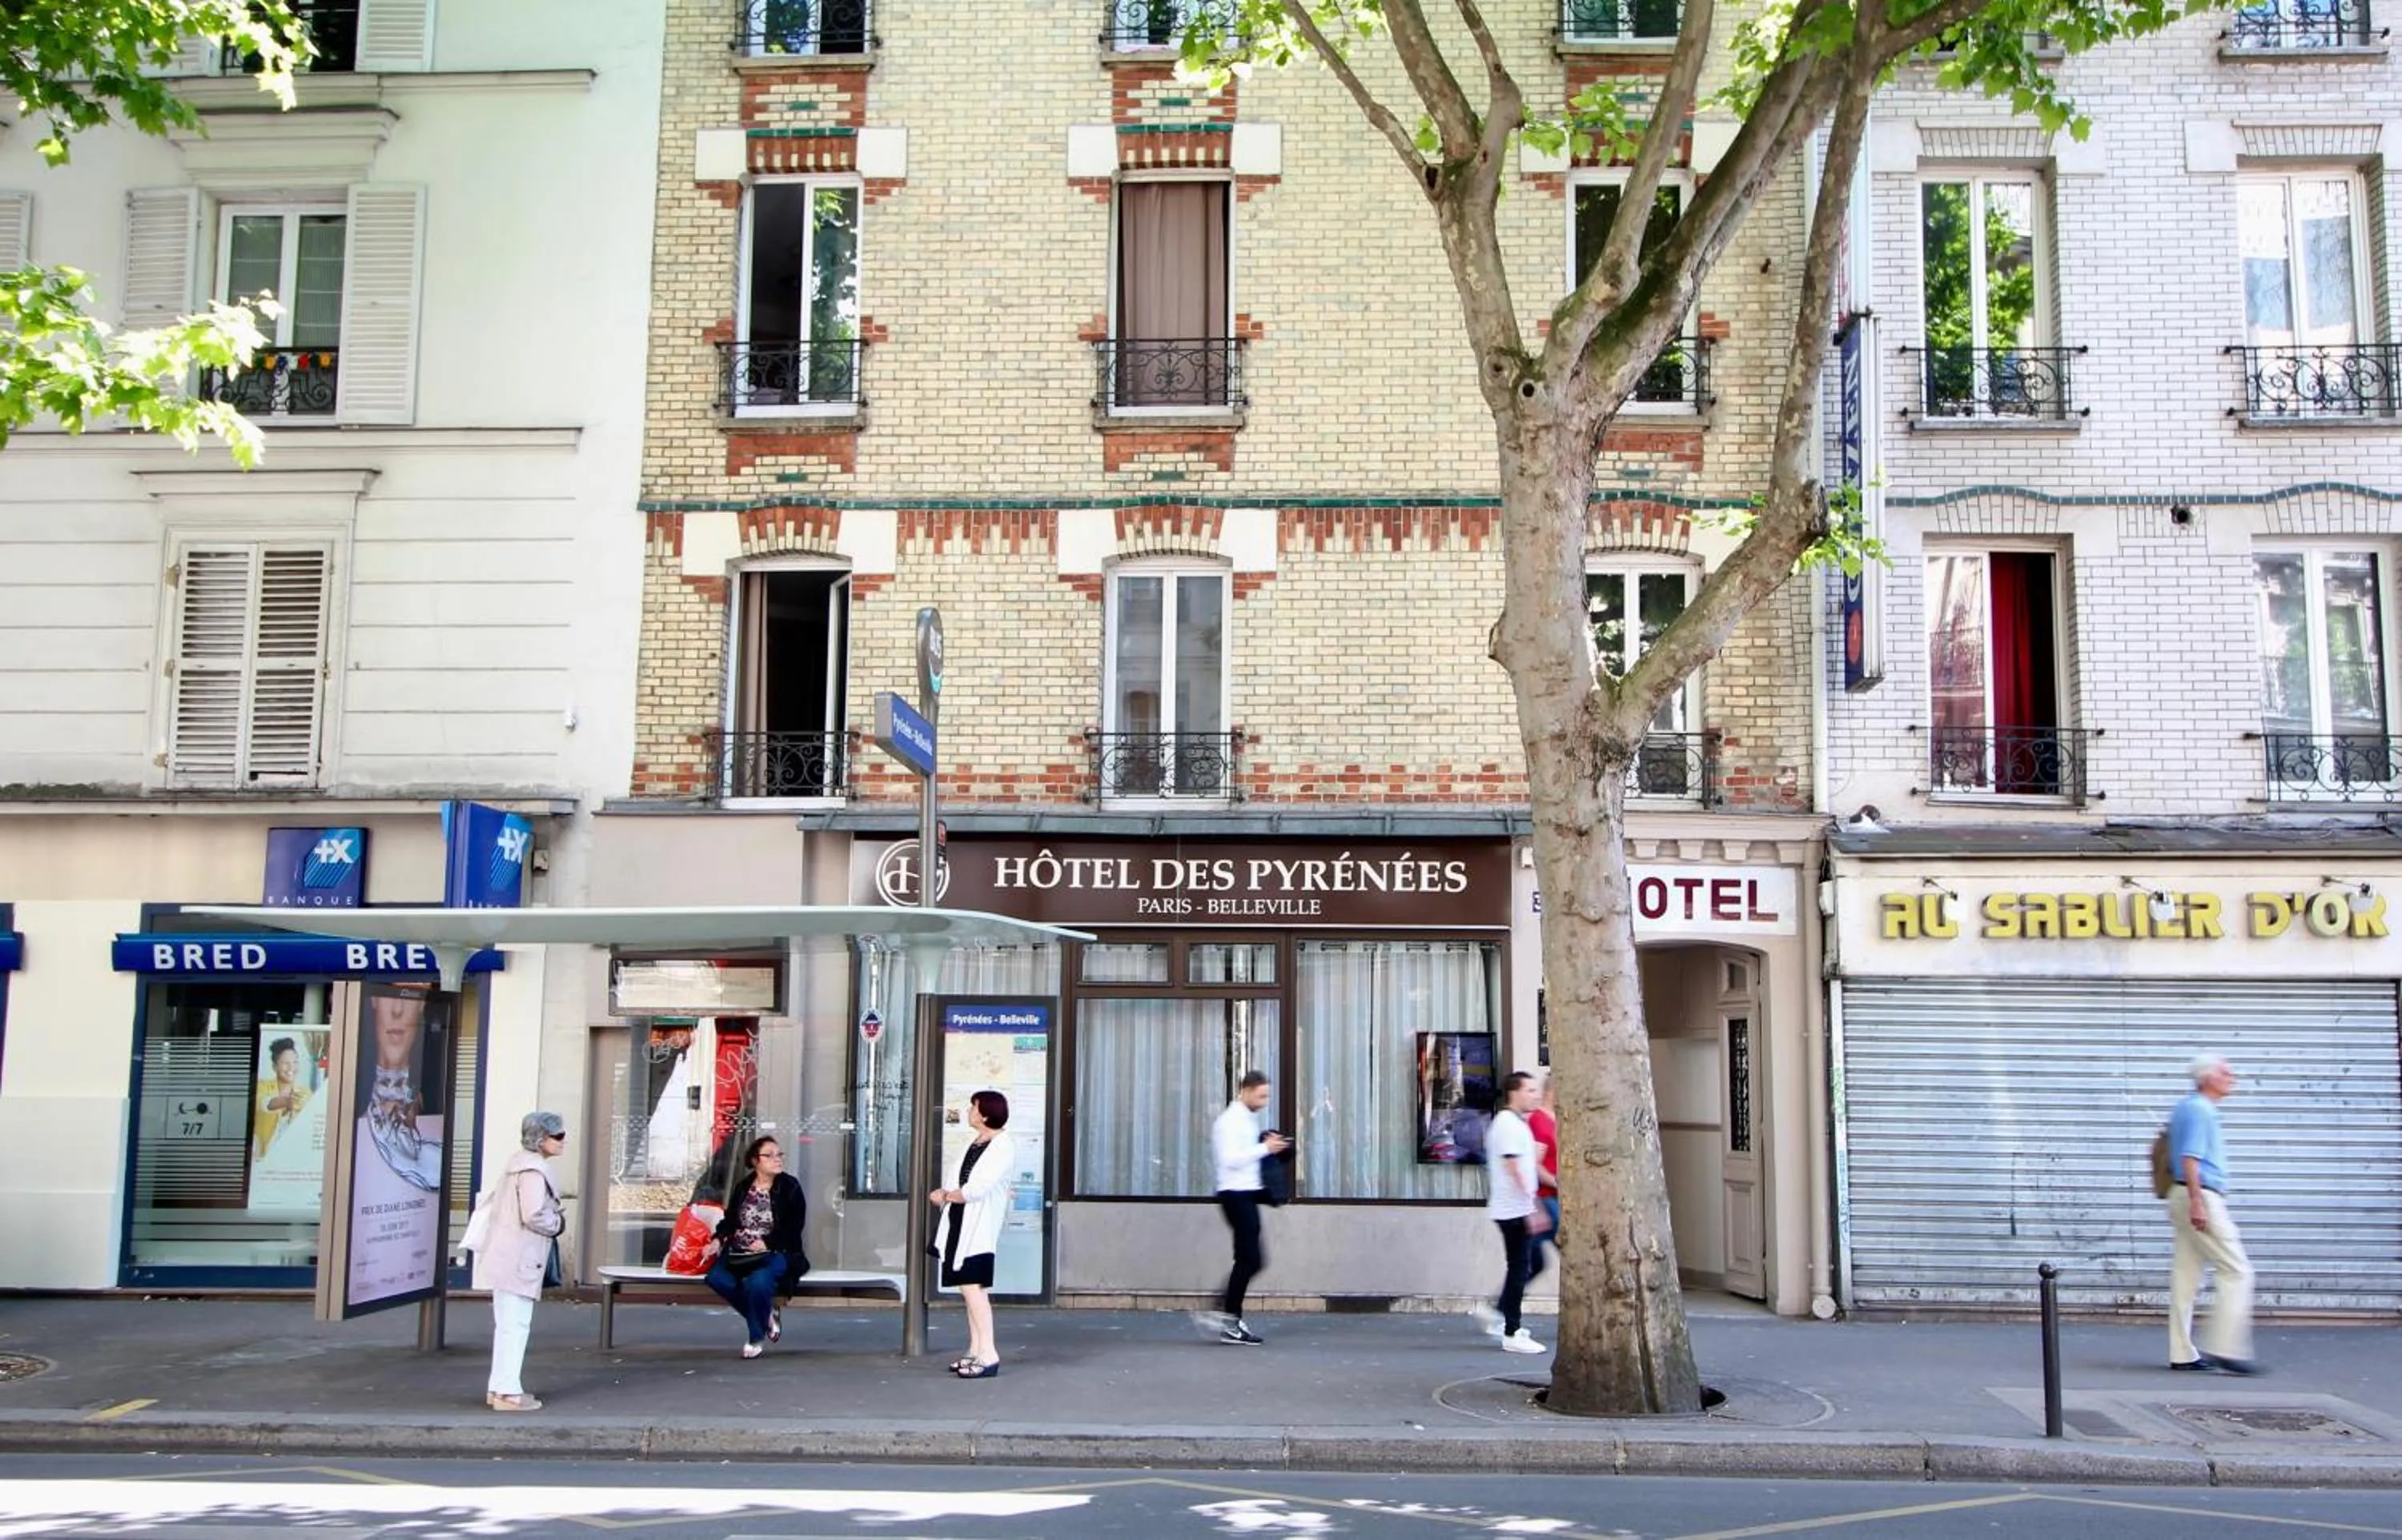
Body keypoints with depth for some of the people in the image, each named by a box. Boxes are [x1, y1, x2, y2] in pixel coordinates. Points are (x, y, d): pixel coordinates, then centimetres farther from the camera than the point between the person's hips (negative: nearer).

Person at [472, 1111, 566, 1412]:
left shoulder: (518, 1163, 15)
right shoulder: (533, 1170, -18)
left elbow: (491, 1200, 22)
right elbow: (534, 1215, -27)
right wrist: (558, 1223, -7)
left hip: (507, 1258, 11)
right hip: (519, 1260, -11)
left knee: (507, 1325, 17)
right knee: (515, 1325, -5)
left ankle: (499, 1387, 24)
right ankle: (507, 1392, -2)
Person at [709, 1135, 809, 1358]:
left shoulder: (790, 1187, 0)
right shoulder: (742, 1188, 14)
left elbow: (795, 1226, -7)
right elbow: (730, 1220, 12)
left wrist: (767, 1243, -18)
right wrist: (718, 1240, -8)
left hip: (777, 1253, -5)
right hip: (740, 1254, 5)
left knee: (757, 1280, -34)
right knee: (716, 1277, -22)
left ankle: (757, 1336, -9)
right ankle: (766, 1314, -2)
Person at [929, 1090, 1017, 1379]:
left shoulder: (1004, 1147, -13)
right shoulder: (973, 1143, 15)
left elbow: (976, 1190, -20)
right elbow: (959, 1183, 16)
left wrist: (946, 1195, -6)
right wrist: (946, 1194, -5)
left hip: (980, 1225, -9)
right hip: (960, 1223, 9)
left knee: (973, 1287, -13)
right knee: (969, 1288, 11)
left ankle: (989, 1355, -12)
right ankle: (976, 1352, 18)